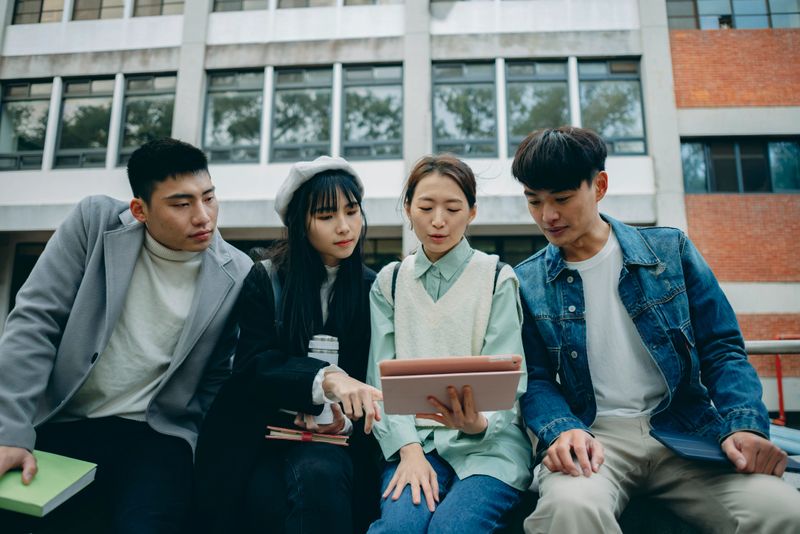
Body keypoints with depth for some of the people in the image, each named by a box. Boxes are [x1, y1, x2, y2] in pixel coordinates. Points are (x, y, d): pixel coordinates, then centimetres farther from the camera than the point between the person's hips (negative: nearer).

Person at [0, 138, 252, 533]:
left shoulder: (237, 274, -6)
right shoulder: (94, 221, -5)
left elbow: (217, 379, 3)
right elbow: (35, 320, -6)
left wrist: (205, 457, -4)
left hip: (152, 434, -1)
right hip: (57, 422, 2)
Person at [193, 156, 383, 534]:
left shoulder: (373, 288, 7)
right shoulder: (265, 280, 2)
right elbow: (254, 366, -9)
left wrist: (348, 418, -16)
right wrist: (326, 378, -28)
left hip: (331, 435, 1)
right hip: (263, 430, -1)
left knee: (319, 474, -33)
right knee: (267, 498, -32)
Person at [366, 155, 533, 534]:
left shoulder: (498, 279, 3)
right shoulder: (389, 282, 9)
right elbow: (383, 379, 2)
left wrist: (479, 423, -26)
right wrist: (409, 448, -14)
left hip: (488, 442, 0)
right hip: (413, 439, 1)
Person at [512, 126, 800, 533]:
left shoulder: (671, 251, 7)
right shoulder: (526, 283, 5)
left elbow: (721, 348, 6)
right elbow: (535, 379, 4)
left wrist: (744, 423, -12)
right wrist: (563, 430, -18)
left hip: (685, 431, 2)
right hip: (591, 435, -2)